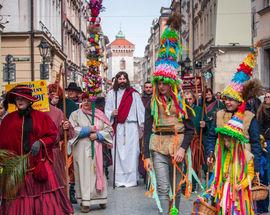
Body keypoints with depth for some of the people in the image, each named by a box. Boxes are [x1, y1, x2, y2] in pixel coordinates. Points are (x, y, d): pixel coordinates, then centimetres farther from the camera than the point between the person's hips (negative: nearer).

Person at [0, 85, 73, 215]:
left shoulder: (41, 116, 3)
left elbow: (53, 134, 4)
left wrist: (40, 142, -10)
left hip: (38, 162, -1)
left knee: (43, 191, -3)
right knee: (19, 196, 1)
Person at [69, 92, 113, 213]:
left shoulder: (100, 115, 10)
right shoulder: (75, 115, 6)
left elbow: (109, 130, 5)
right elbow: (72, 130, -8)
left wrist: (97, 135, -11)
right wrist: (89, 129, -10)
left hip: (97, 149, 2)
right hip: (82, 149, -1)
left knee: (97, 172, 4)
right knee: (84, 173, -3)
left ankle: (100, 198, 13)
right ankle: (85, 202, -2)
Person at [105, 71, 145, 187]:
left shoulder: (134, 93, 9)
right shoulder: (111, 94, 11)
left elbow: (140, 109, 6)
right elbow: (107, 110, 10)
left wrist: (142, 125, 0)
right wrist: (112, 113, -11)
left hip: (131, 126, 0)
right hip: (117, 127, 1)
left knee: (131, 151, -4)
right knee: (118, 151, -2)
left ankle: (131, 178, 1)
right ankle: (119, 179, 1)